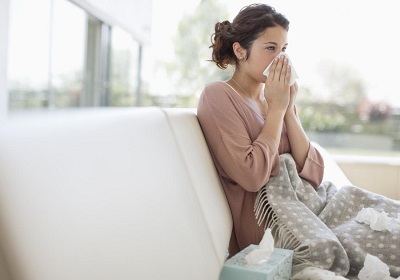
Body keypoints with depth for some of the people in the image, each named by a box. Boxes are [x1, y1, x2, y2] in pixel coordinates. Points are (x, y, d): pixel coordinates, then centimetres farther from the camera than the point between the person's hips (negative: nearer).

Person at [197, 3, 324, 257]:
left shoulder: (278, 99, 10)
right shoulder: (218, 95, -9)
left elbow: (314, 176, 1)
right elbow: (252, 176, -21)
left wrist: (289, 110, -6)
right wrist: (277, 108, -12)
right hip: (262, 237, -6)